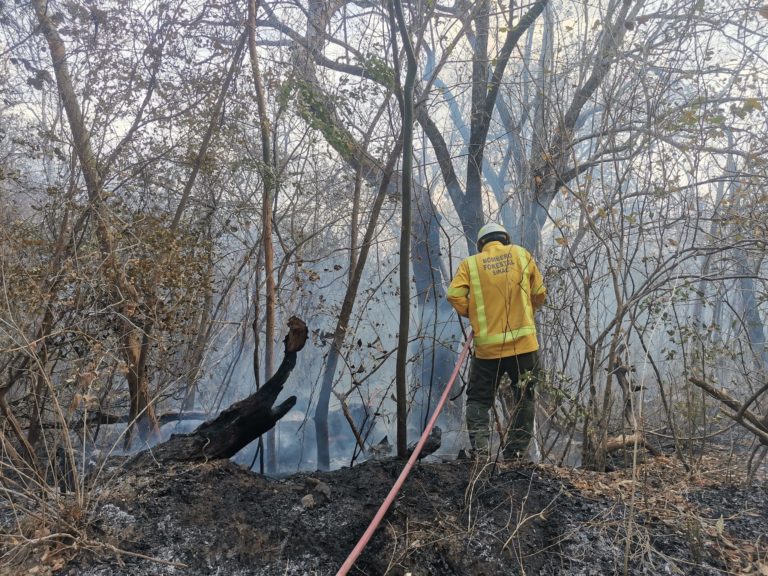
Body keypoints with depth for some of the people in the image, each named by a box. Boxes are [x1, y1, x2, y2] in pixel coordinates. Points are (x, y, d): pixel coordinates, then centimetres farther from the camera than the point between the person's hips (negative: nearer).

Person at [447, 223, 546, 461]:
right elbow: (540, 293, 7)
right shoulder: (521, 254, 7)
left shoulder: (470, 263, 4)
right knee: (523, 398, 12)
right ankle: (515, 452, 12)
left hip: (487, 345, 0)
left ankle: (479, 448, -2)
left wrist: (473, 313, 7)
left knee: (479, 399, 11)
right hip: (523, 342, 0)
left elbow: (455, 294, -9)